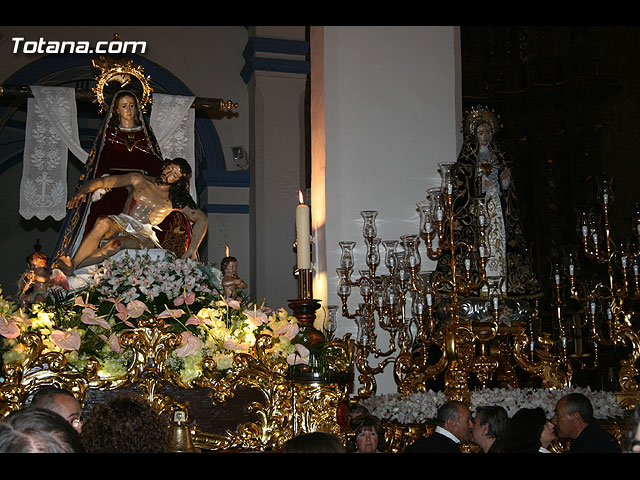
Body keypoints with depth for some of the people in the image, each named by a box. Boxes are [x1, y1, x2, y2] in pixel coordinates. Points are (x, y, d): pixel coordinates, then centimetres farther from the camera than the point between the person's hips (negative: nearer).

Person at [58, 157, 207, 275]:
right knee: (103, 222, -36)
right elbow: (102, 182, 9)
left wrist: (192, 249, -5)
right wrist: (82, 191, -12)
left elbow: (201, 218, 9)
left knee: (117, 243, -37)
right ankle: (71, 264, -46)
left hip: (143, 235, -1)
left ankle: (72, 268, -42)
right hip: (120, 224, 1)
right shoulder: (139, 181, 13)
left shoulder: (176, 199, 13)